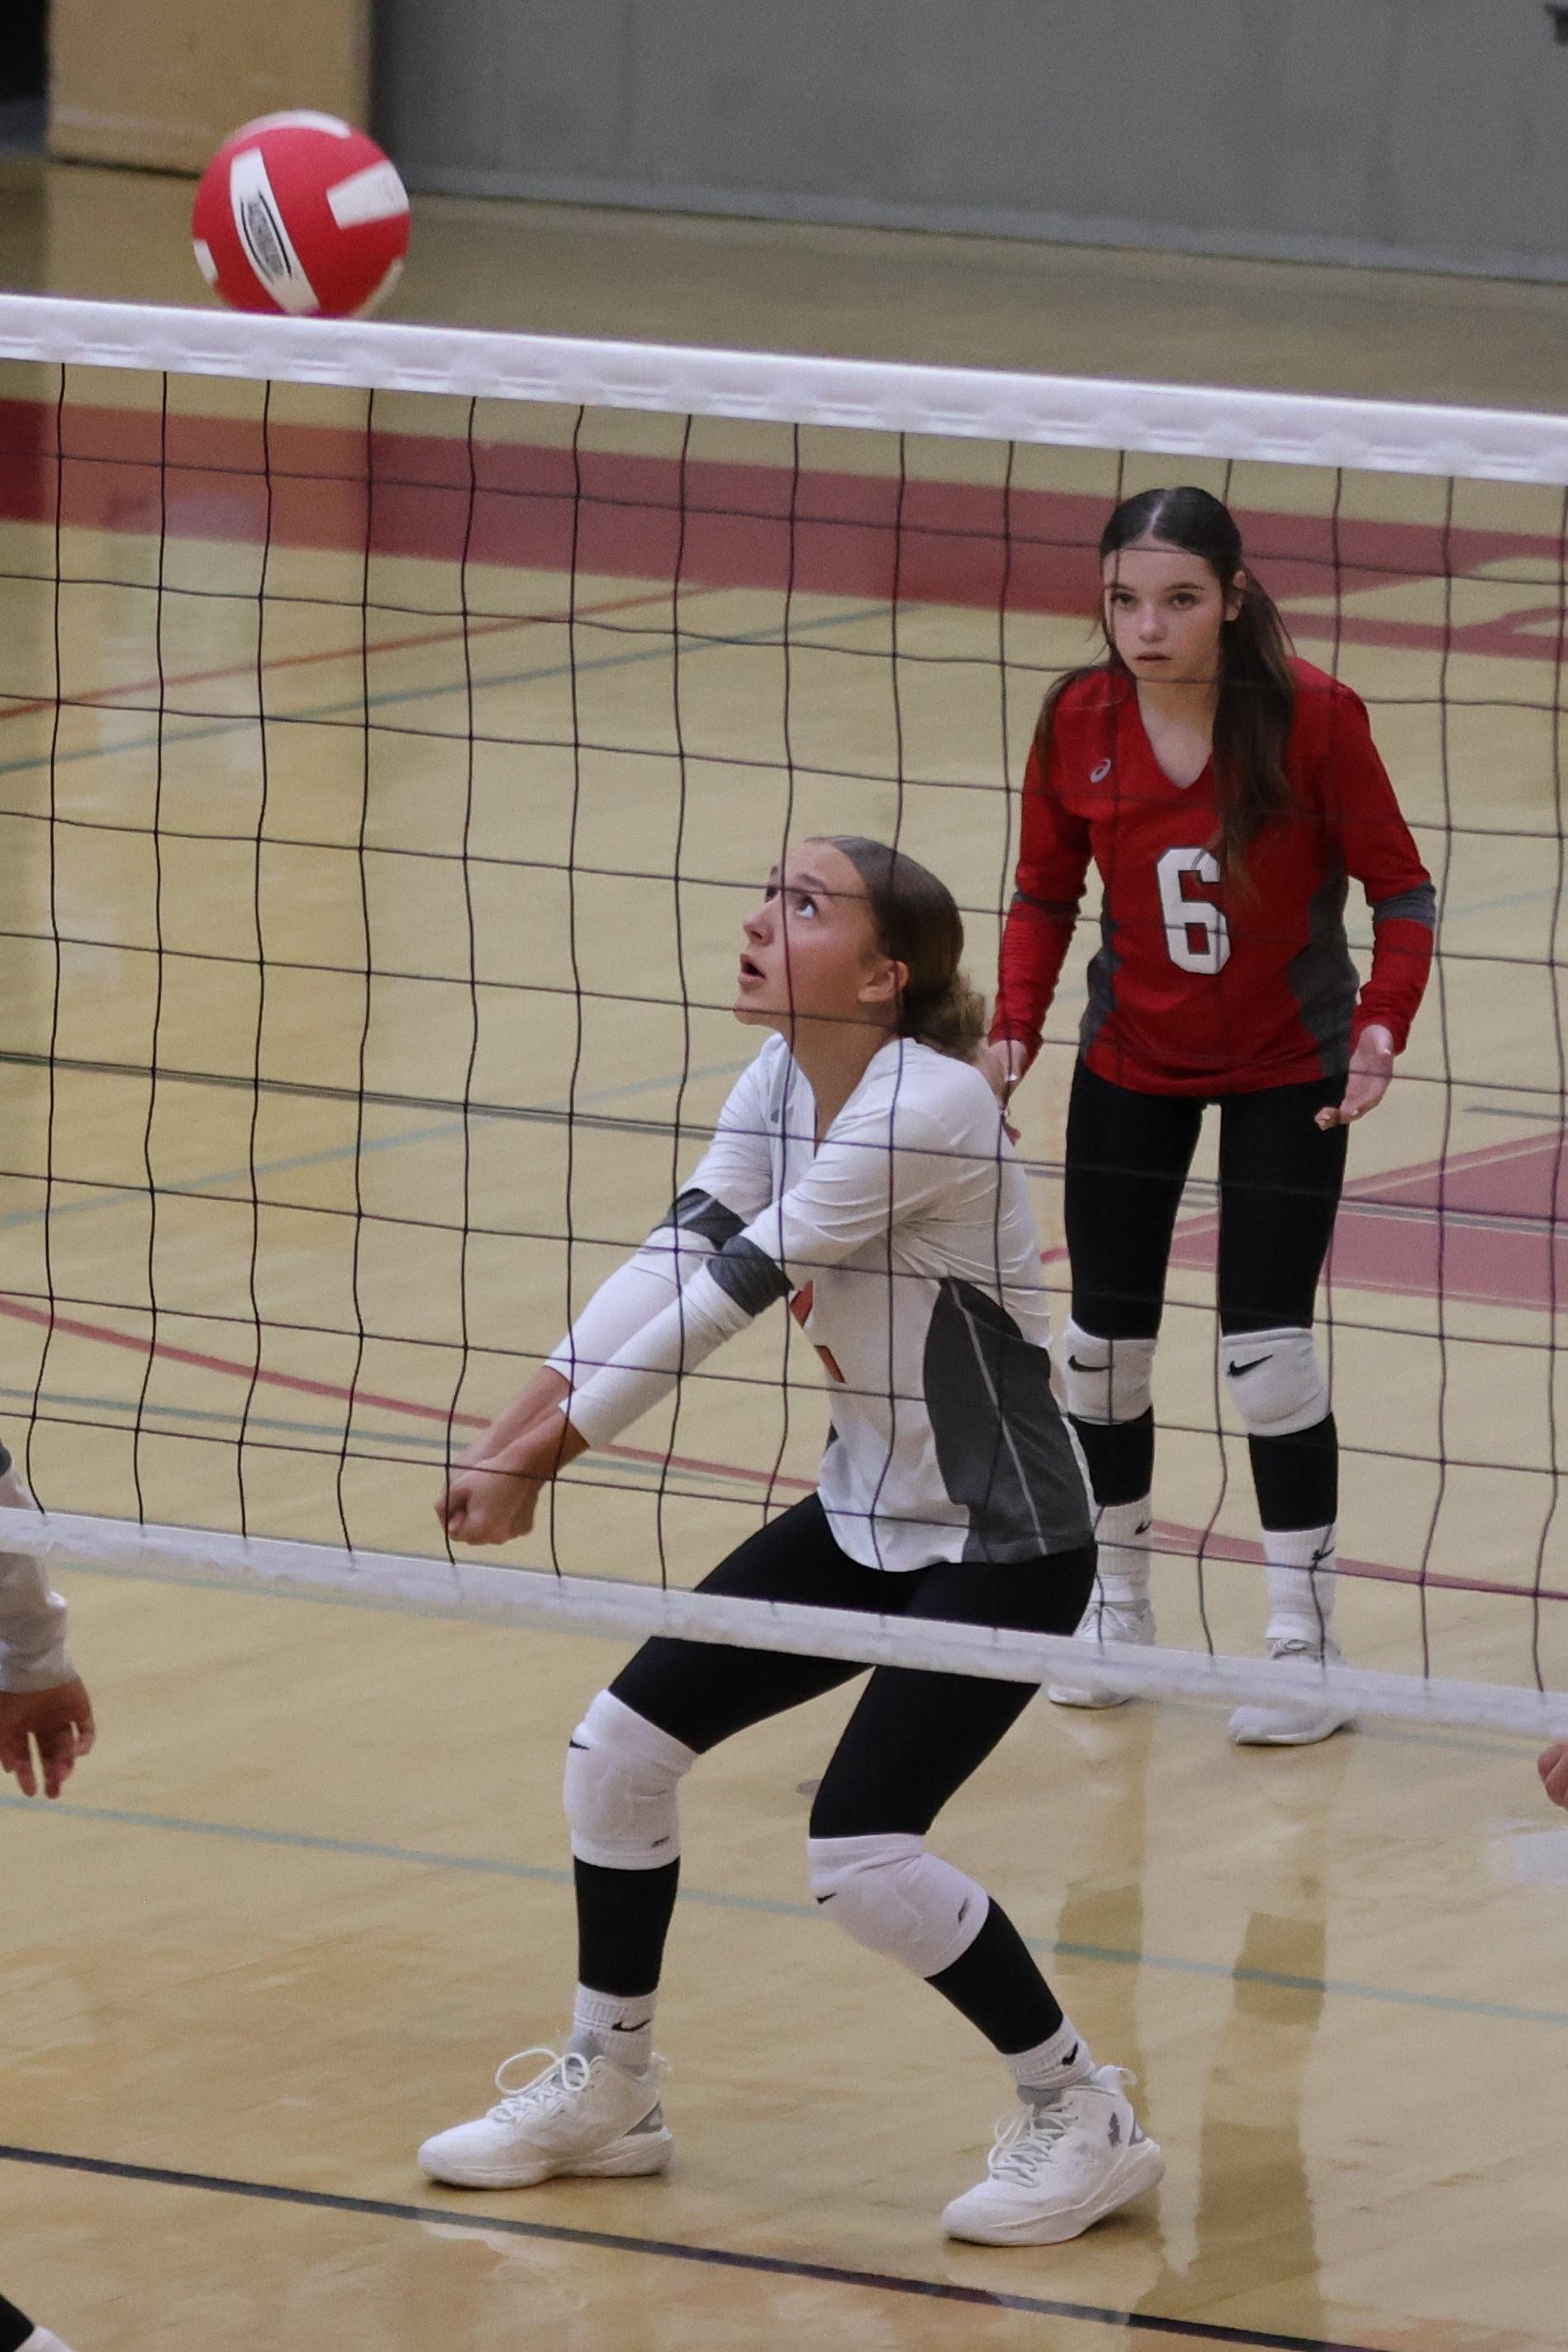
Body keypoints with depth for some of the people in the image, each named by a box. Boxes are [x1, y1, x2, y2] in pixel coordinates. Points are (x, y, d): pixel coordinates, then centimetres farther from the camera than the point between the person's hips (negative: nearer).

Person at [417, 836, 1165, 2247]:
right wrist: (527, 1421, -20)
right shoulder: (783, 1081, -1)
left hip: (1001, 1546, -9)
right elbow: (677, 1254, -8)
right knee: (619, 1750, 6)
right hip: (865, 1518, 9)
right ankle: (605, 2091, 25)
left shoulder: (928, 1107, -27)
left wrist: (545, 1454, -21)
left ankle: (1086, 2118, 1)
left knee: (862, 1857, -18)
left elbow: (731, 1291, -25)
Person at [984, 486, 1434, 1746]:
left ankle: (1305, 1636, 6)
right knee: (1106, 1336, 8)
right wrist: (1015, 1027, -15)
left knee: (1267, 1343, -7)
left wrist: (1382, 1026, -27)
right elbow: (1046, 894, 0)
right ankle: (1116, 1601, 29)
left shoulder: (1313, 716, -22)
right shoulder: (1078, 723, -13)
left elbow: (1399, 886, -13)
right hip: (1131, 1063, 3)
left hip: (1287, 1069, -3)